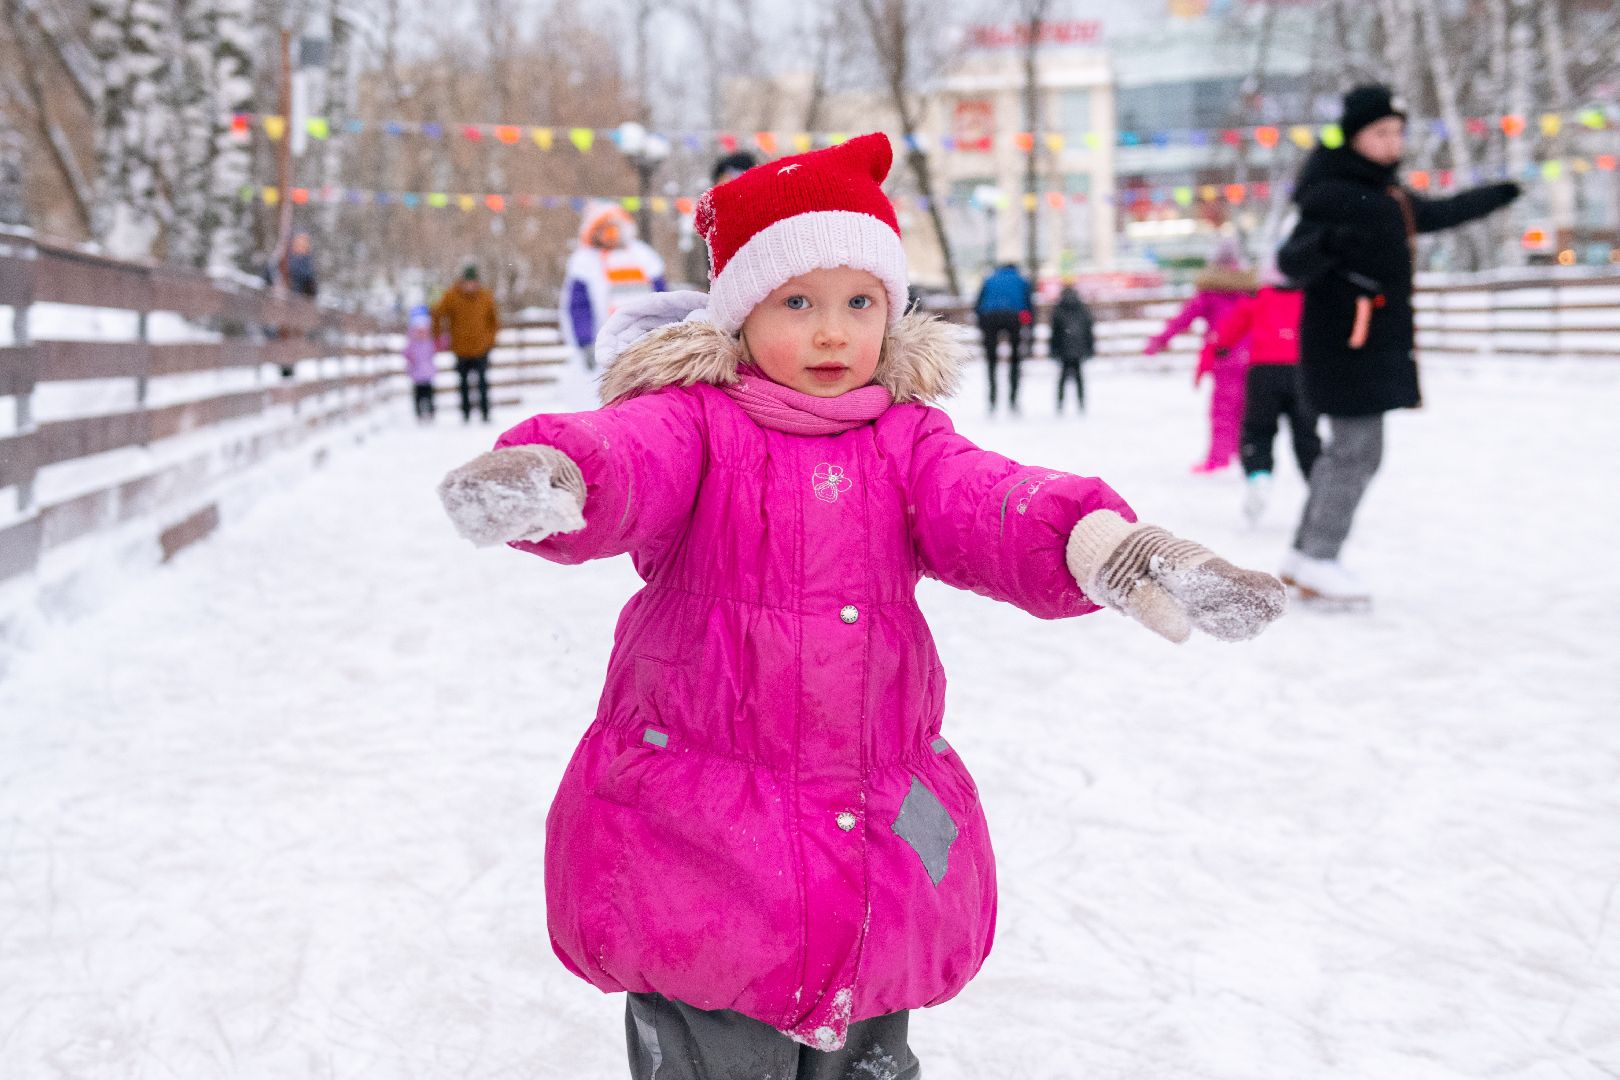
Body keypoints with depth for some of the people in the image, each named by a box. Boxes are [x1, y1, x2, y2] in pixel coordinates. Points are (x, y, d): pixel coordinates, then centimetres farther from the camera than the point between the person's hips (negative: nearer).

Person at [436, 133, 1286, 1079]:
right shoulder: (695, 421, -4)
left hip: (880, 834, 4)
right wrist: (547, 478, -52)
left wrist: (1106, 546, -35)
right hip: (698, 821, -3)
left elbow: (989, 505, -12)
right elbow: (626, 459, -26)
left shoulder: (905, 439, 6)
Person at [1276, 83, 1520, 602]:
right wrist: (1325, 242, -43)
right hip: (1346, 341, -10)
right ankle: (1319, 560, -2)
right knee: (1358, 451, -10)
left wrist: (1498, 195, 46)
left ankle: (1305, 555, 20)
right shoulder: (1332, 196, -14)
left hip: (1379, 342, 10)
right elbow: (1292, 263, -22)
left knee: (1348, 450, 13)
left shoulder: (1388, 195, 14)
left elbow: (1436, 214, 34)